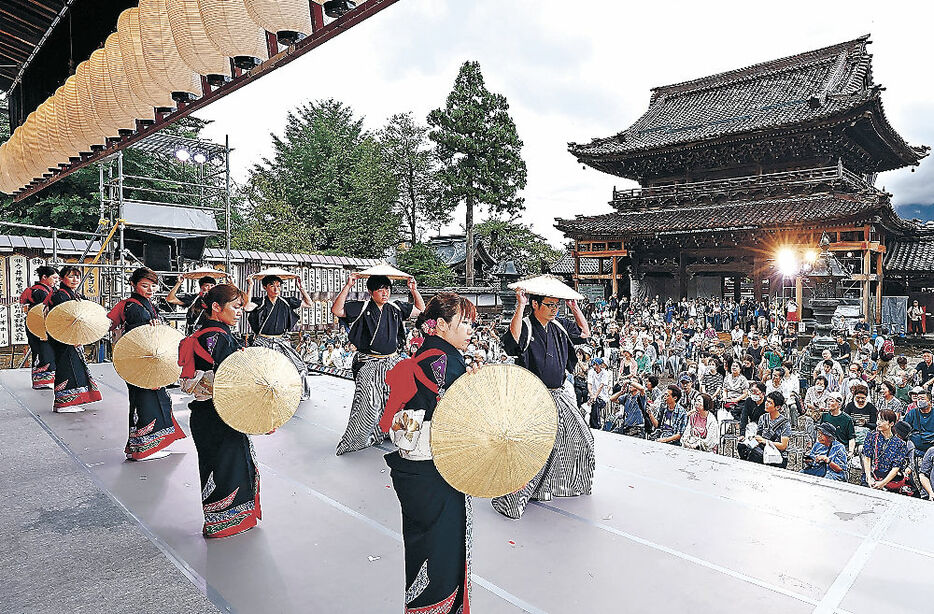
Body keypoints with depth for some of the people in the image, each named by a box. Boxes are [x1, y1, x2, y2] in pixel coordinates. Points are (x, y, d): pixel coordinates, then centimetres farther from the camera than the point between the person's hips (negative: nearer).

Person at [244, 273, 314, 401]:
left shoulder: (286, 302, 8)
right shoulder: (260, 302, -2)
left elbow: (309, 304, 12)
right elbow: (247, 307, -25)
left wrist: (301, 288, 6)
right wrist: (250, 287, -21)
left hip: (281, 342, 3)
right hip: (263, 343, -3)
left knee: (299, 368, -2)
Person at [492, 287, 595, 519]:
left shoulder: (559, 326, 8)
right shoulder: (525, 326, -13)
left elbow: (584, 333, 22)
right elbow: (512, 339, -35)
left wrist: (574, 307, 11)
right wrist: (520, 306, -33)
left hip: (559, 396, 8)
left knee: (580, 438, 19)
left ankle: (570, 482, 41)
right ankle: (511, 496, 8)